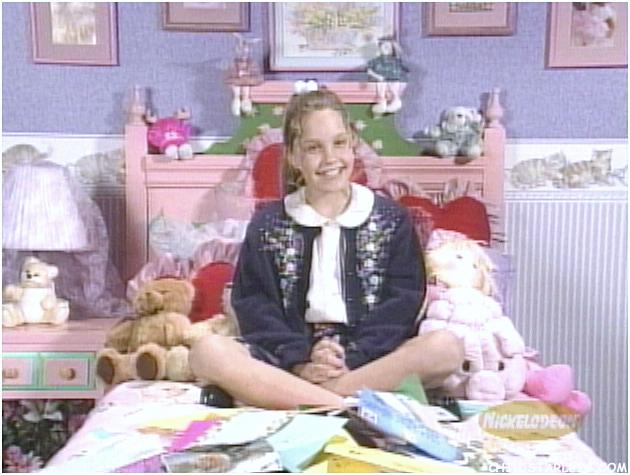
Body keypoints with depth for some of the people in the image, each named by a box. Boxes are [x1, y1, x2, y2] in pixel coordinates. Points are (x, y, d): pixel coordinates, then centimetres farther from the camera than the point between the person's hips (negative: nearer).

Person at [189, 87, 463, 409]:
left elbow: (400, 307, 2)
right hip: (289, 360, 0)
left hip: (372, 358, 1)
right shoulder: (267, 225, 10)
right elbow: (255, 307, 2)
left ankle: (280, 394, -29)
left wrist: (351, 358, -14)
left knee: (445, 347, -29)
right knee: (208, 352, -26)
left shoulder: (392, 220, 9)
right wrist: (301, 362, -14)